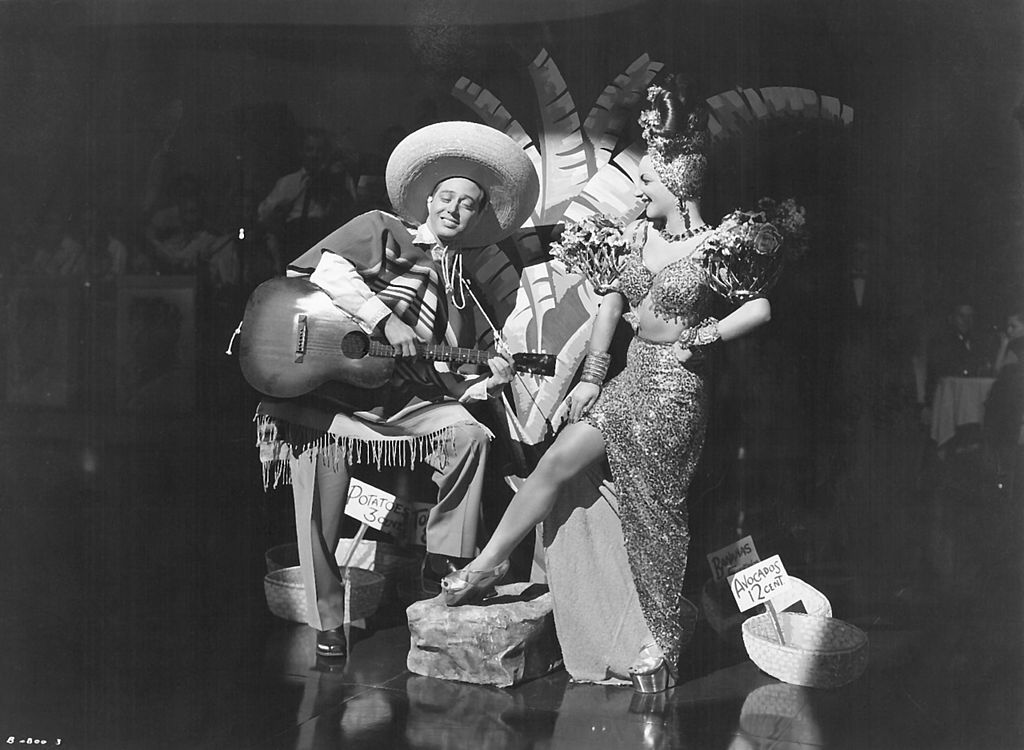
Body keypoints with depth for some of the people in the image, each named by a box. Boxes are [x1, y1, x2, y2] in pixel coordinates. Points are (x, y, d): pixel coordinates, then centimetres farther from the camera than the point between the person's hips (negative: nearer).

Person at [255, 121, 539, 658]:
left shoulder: (458, 293, 22)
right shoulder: (381, 231, 8)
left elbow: (445, 376, 14)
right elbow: (328, 268, -12)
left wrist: (485, 382, -7)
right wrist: (386, 320, -19)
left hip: (399, 397, 5)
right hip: (323, 384, -4)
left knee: (469, 433, -18)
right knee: (321, 456, -26)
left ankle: (443, 566, -5)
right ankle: (326, 620, -16)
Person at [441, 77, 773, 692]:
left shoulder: (714, 247, -11)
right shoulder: (640, 232, 8)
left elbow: (760, 308, -17)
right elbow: (615, 300, 14)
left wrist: (699, 336, -11)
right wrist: (592, 375, 9)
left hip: (674, 386, -6)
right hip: (632, 377, 6)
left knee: (653, 510, 2)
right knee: (557, 462, 0)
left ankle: (662, 637, 17)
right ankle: (489, 564, 11)